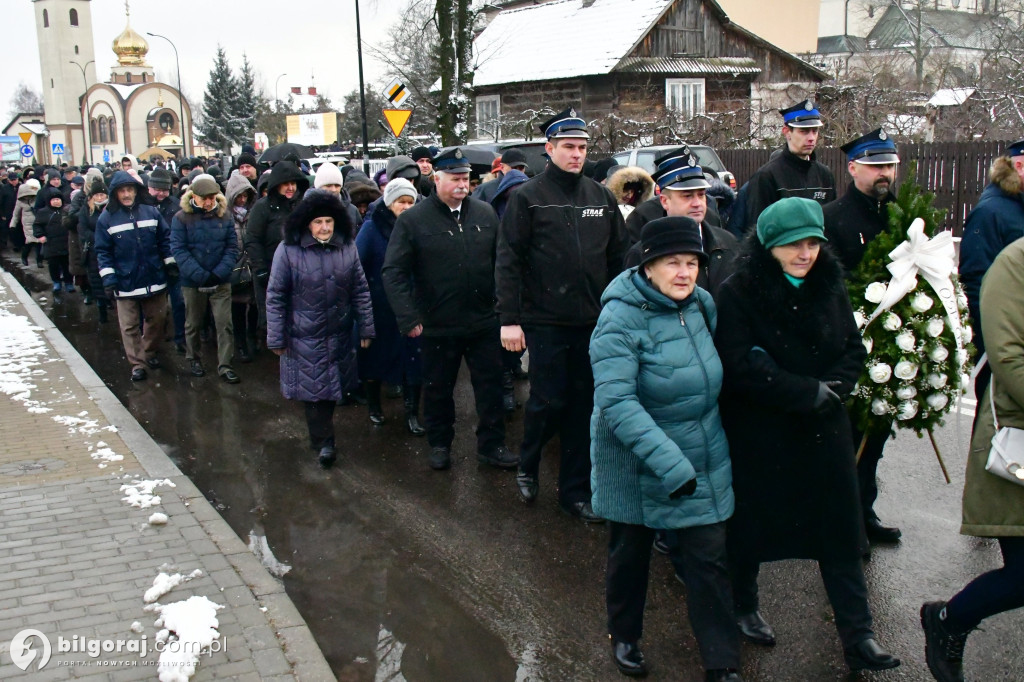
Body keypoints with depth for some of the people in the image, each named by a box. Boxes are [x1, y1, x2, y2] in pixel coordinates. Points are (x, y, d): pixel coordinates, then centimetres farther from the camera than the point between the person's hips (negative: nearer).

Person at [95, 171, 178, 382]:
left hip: (154, 279, 2)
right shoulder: (107, 219, -5)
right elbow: (103, 251, -4)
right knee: (129, 325, 2)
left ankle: (149, 352, 35)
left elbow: (165, 240, 8)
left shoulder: (151, 213, 2)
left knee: (157, 319, 14)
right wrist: (108, 277, -11)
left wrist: (170, 264, 5)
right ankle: (137, 364, 12)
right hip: (125, 282, -2)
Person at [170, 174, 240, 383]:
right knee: (193, 324, 15)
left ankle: (225, 365, 3)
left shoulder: (224, 217, -1)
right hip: (192, 282, -1)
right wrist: (201, 276, -20)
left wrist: (218, 274, -15)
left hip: (221, 282, 1)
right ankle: (193, 359, 33)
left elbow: (232, 248, -2)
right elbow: (178, 250, -13)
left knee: (224, 324, -4)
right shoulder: (181, 218, -7)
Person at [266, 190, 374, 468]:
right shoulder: (288, 251, -10)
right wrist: (276, 338, -6)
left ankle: (322, 437, 31)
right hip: (304, 338, -3)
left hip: (339, 336, 3)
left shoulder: (347, 248, 0)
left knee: (332, 388, 13)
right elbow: (275, 297, -6)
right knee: (313, 388, -1)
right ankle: (324, 442, 9)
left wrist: (366, 328, 5)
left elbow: (360, 291, 5)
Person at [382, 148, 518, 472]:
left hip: (483, 321, 3)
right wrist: (408, 318, -16)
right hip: (437, 325, -2)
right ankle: (439, 444, 32)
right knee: (438, 389, 14)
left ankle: (491, 445, 25)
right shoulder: (413, 220, -8)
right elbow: (393, 272, -10)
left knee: (491, 386, 10)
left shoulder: (485, 214, 3)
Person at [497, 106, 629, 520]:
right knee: (549, 401, 0)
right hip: (546, 322, -4)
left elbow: (618, 257, 11)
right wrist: (508, 319, -12)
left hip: (593, 322, 4)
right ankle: (528, 466, 29)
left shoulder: (601, 197, 9)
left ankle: (575, 489, 22)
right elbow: (508, 262, -7)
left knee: (584, 406, 9)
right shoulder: (528, 198, -4)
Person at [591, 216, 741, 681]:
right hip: (636, 468, -4)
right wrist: (669, 463, -37)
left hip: (704, 463, 5)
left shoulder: (702, 303, -2)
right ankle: (624, 636, 41)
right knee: (630, 554, 16)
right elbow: (616, 401, -32)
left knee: (710, 559, 5)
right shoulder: (621, 318, -22)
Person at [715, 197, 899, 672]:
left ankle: (858, 637, 13)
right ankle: (743, 608, 35)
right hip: (759, 434, -4)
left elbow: (854, 350, 8)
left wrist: (833, 387, -12)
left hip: (823, 430, 5)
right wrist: (810, 392, -17)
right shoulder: (737, 295, -13)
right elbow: (741, 369, -20)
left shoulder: (829, 287, 4)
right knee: (752, 524, 12)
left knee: (840, 530, 5)